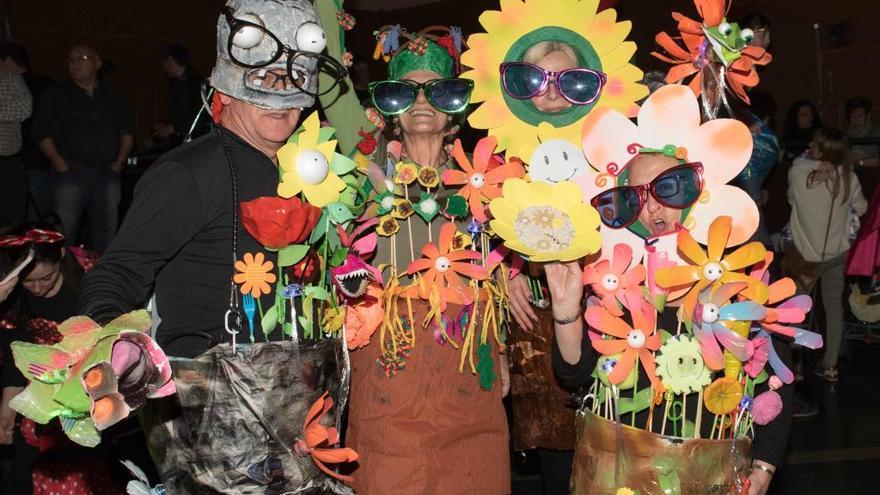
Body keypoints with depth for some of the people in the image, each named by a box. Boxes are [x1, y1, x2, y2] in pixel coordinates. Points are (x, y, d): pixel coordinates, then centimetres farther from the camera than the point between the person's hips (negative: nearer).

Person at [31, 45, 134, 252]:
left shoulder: (113, 95, 13)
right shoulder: (57, 95, 5)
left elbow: (128, 130, 18)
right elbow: (42, 133, 2)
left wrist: (121, 159, 6)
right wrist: (59, 163, -8)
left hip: (107, 173, 3)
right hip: (71, 173, -3)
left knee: (106, 231, 6)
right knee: (64, 231, -8)